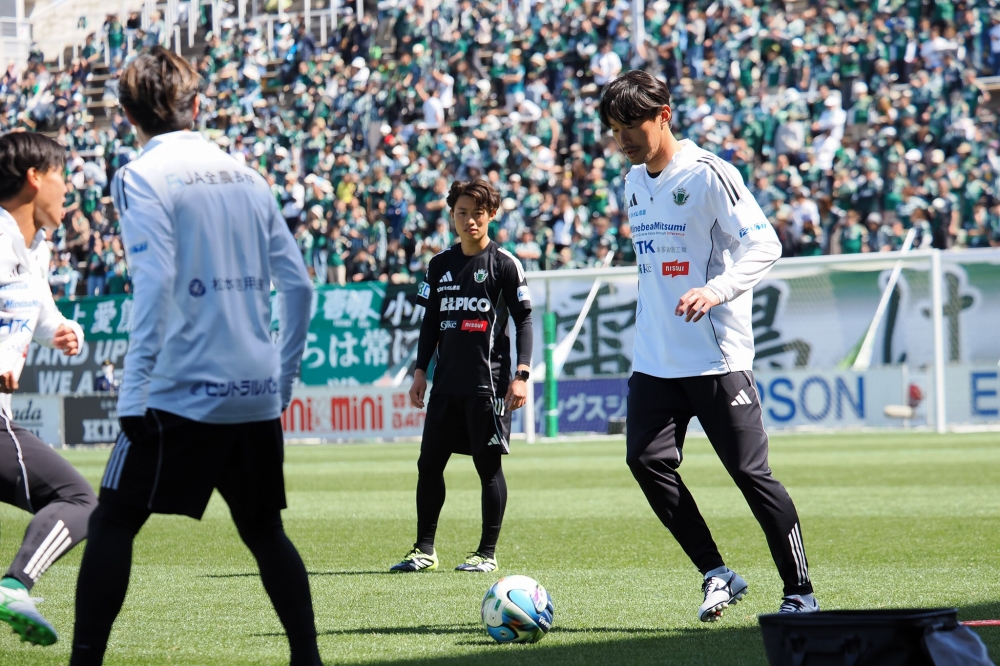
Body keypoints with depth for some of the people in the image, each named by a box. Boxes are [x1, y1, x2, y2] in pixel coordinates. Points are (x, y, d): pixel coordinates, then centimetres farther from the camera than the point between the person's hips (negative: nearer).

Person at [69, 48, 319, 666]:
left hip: (183, 389, -6)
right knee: (263, 529, 16)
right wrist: (283, 380, 19)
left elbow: (155, 284, -16)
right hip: (256, 392, 6)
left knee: (113, 523, 0)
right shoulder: (246, 176, 13)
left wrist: (135, 390, -16)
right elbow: (298, 284, 11)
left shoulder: (141, 177, -4)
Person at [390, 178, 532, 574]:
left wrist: (521, 375, -11)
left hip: (488, 382, -5)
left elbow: (523, 321, -3)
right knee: (429, 463, 4)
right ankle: (425, 550, 11)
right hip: (447, 380, 5)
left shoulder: (504, 264, -1)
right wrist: (420, 371, 13)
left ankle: (487, 553, 5)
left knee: (488, 465, -2)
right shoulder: (440, 265, 13)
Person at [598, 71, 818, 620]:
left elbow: (765, 245, -14)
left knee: (750, 472, -6)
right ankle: (716, 574, 0)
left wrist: (717, 290, -29)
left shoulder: (708, 175, -9)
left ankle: (799, 593, 4)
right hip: (655, 361, 7)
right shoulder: (635, 182, 14)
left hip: (718, 358, -7)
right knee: (647, 459, -10)